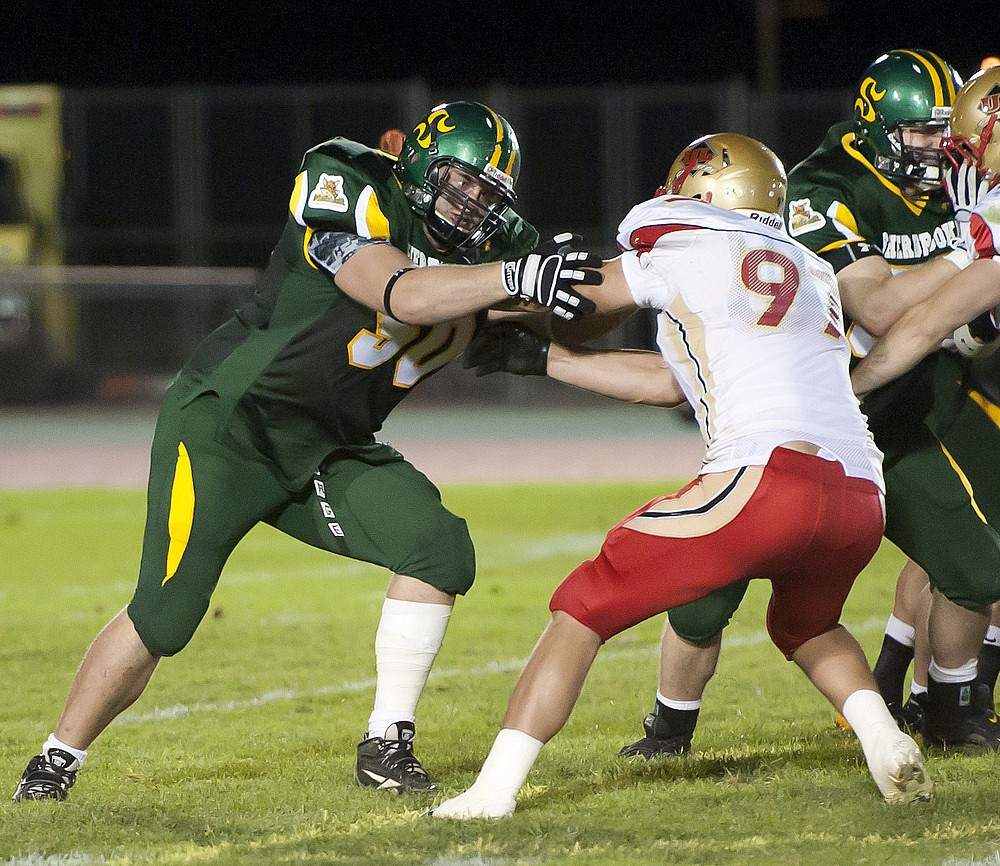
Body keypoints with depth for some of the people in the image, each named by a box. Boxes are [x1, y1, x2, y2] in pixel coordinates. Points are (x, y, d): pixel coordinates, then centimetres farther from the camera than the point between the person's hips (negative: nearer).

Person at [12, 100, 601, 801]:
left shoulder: (483, 253, 4)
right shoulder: (347, 194, -17)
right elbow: (399, 296, -31)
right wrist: (514, 278, -40)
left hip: (326, 453, 6)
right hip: (226, 426, -6)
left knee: (440, 550, -14)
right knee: (162, 620, -10)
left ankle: (388, 745, -5)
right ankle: (55, 766, 8)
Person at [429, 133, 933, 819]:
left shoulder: (683, 251, 9)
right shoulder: (814, 273, 28)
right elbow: (673, 383, 31)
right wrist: (540, 360, 36)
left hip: (768, 474, -7)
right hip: (862, 500, 7)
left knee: (583, 610, 5)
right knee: (806, 627, 36)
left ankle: (494, 789, -2)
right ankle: (888, 744, 10)